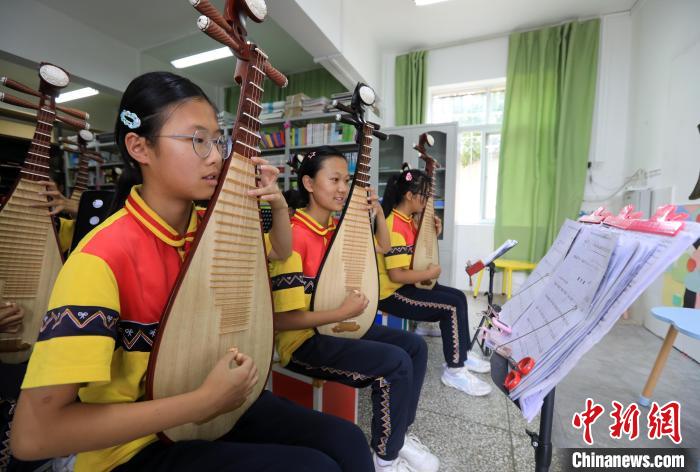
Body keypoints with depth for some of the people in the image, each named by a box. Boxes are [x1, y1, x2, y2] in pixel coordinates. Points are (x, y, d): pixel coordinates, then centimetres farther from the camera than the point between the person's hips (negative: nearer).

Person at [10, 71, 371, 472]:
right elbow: (33, 433, -26)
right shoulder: (103, 258, -25)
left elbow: (278, 253, 11)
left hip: (220, 402, 6)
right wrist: (203, 401, -27)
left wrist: (279, 205, -8)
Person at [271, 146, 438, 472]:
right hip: (304, 340, -8)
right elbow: (282, 319, -23)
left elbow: (382, 250, 16)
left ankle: (399, 433, 21)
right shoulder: (293, 235, -22)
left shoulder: (340, 228, 3)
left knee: (415, 345, 2)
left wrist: (378, 214, 2)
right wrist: (342, 313, -23)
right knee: (396, 362, -20)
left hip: (341, 326, 9)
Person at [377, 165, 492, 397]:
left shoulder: (409, 220, 7)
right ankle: (454, 370, 0)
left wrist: (434, 234, 4)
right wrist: (430, 273, -16)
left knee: (459, 297, 10)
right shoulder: (395, 226, -23)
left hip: (408, 285, 10)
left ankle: (462, 354, 25)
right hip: (392, 293, -10)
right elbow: (396, 274, -28)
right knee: (453, 306, -15)